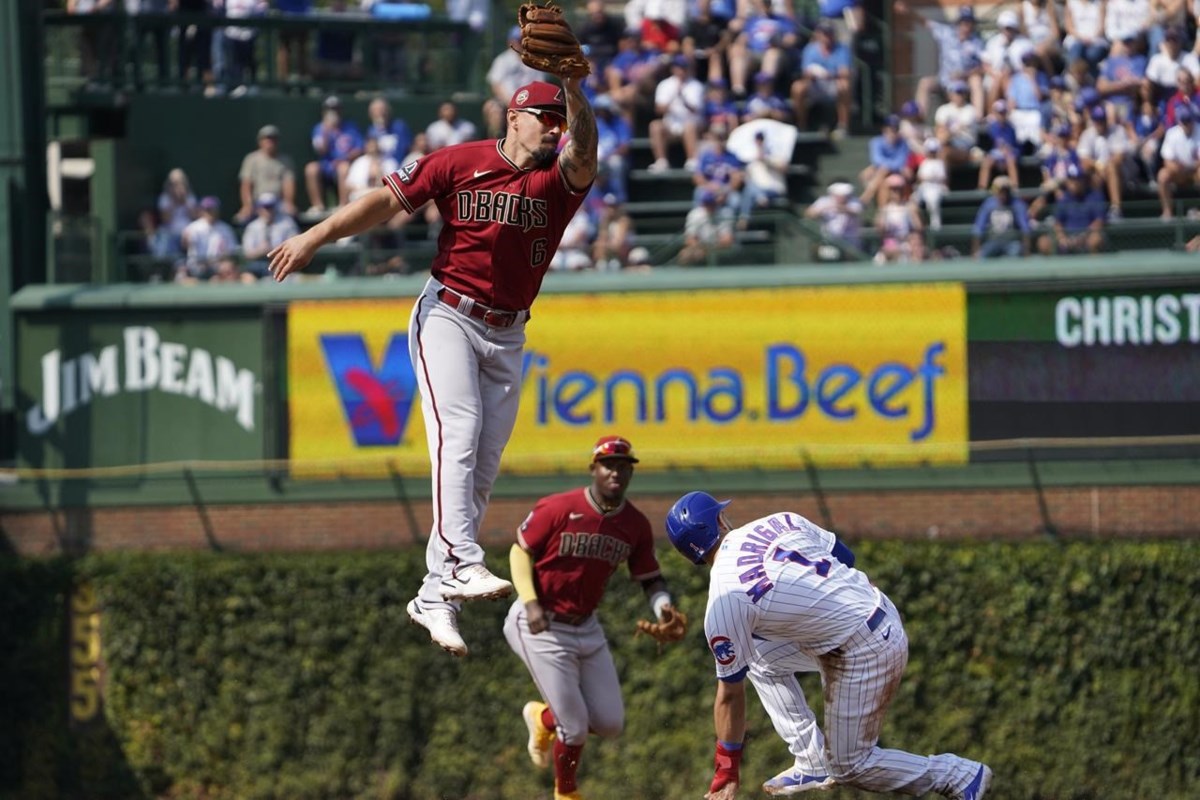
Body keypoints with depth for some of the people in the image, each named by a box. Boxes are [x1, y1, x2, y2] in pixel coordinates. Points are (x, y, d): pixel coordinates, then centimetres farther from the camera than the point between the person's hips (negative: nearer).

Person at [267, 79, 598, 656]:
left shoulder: (558, 181, 2)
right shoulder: (461, 163, -3)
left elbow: (583, 154, -20)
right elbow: (389, 199, -2)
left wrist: (575, 91, -36)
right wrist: (316, 236, -11)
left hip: (507, 337, 4)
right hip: (447, 319, -4)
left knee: (483, 468, 2)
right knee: (457, 434, -23)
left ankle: (435, 598, 5)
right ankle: (462, 564, -37)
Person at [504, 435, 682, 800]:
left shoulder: (636, 525, -3)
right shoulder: (558, 509, -18)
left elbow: (650, 579, 3)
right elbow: (520, 551, -8)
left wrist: (663, 608, -19)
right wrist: (530, 603, -21)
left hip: (586, 628, 6)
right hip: (541, 628, -6)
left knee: (610, 723, 7)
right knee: (574, 728, -5)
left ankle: (544, 718, 36)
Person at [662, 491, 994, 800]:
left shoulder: (722, 603, -15)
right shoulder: (779, 523, 0)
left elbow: (730, 695, -8)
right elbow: (845, 556, 12)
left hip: (866, 655, -8)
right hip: (885, 614, 8)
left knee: (848, 767, 8)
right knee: (758, 651, 20)